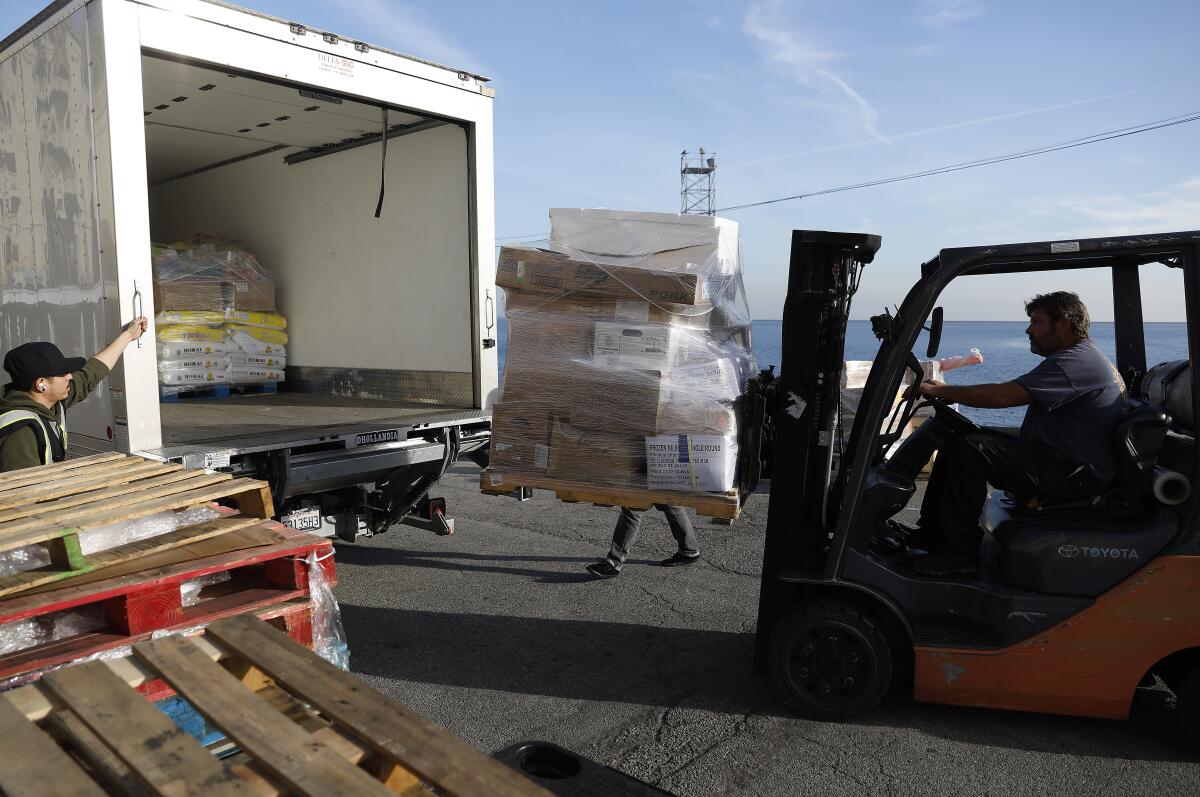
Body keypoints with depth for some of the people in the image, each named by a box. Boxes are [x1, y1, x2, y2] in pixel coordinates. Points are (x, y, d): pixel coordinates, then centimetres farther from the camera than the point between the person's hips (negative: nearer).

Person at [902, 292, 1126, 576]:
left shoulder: (1076, 361, -18)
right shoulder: (1084, 356, 18)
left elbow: (1002, 396, -26)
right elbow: (1010, 394, 16)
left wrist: (937, 391, -18)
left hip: (1074, 476, -11)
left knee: (970, 449, -24)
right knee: (959, 437, 6)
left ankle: (961, 552, -16)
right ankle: (932, 534, 5)